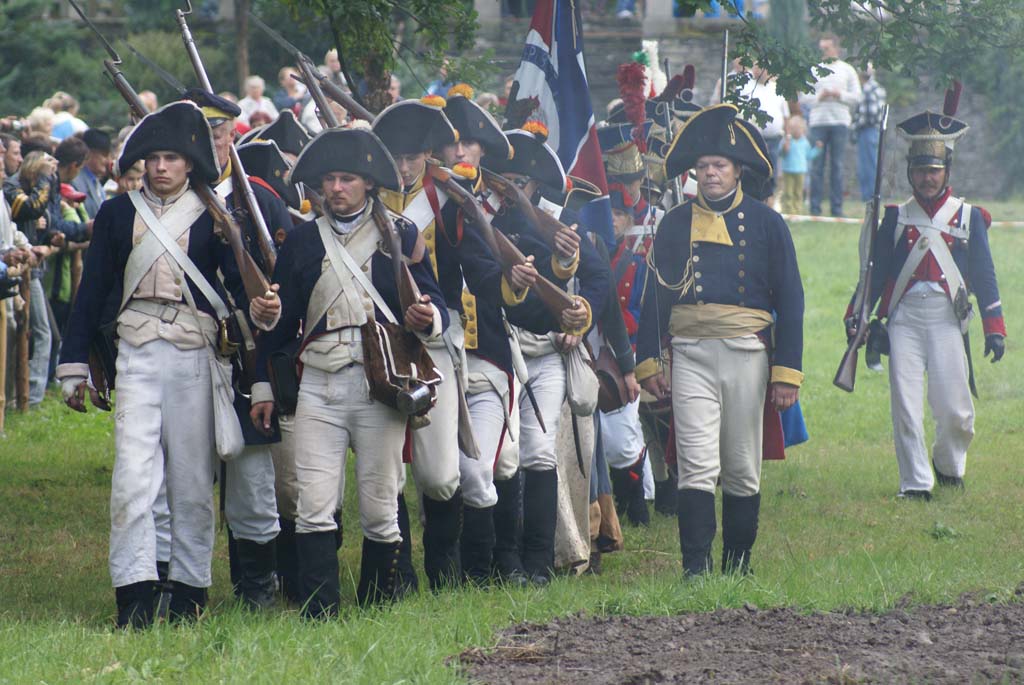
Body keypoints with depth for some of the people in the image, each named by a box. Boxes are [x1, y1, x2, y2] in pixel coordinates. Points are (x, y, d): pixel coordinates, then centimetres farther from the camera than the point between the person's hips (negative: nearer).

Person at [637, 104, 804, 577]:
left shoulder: (766, 224, 5)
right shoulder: (675, 223, 9)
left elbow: (790, 301, 4)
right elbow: (656, 295, 11)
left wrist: (787, 373, -3)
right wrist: (648, 363, 3)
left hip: (747, 355, 0)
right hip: (691, 355, 0)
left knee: (742, 470, 6)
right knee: (697, 465, -11)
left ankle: (738, 566, 17)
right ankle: (696, 568, -14)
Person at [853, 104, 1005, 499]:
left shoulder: (968, 217, 9)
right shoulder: (897, 217, 12)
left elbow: (984, 274, 8)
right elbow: (877, 271, 13)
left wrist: (994, 328, 2)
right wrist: (857, 314, 3)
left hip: (946, 318, -1)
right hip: (904, 317, 1)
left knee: (954, 408, -5)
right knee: (905, 406, -6)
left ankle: (949, 464, 23)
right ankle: (915, 482, 1)